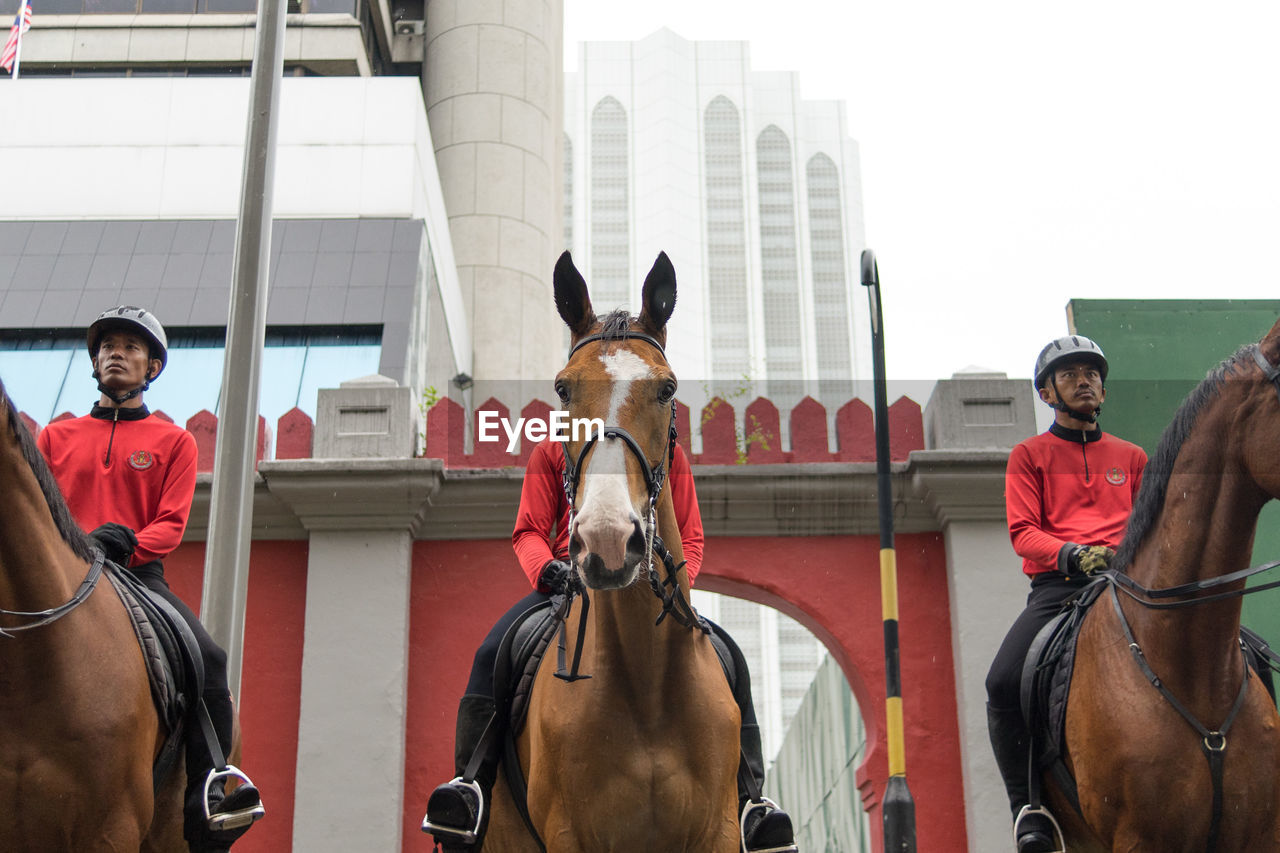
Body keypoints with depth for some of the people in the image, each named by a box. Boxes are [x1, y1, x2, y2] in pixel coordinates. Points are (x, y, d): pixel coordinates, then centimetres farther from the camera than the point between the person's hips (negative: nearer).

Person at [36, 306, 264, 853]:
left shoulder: (173, 441, 15)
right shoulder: (55, 436, 21)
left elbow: (171, 525, 4)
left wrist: (122, 543, -17)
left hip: (138, 576, -1)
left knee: (208, 659, -25)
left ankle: (205, 802, -27)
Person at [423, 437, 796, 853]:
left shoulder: (670, 454, 14)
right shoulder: (552, 451, 13)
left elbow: (690, 538, 12)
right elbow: (529, 530, 9)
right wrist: (546, 568, -14)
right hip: (569, 580, 0)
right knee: (494, 650, -27)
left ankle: (747, 799, -15)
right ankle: (472, 782, -25)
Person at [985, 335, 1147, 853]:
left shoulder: (1131, 457, 24)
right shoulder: (1030, 456, 15)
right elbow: (1023, 532, 2)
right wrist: (1074, 554, -17)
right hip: (1057, 586, -2)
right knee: (1003, 682, -29)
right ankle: (1028, 805, -12)